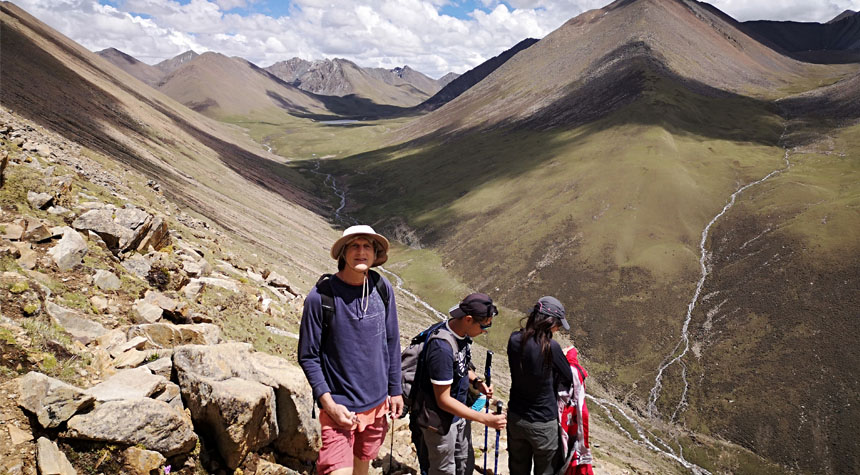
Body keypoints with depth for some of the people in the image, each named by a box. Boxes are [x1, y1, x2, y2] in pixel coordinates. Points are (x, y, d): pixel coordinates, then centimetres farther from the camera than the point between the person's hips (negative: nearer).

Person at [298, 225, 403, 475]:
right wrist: (329, 404, -14)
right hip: (339, 406, -4)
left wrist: (395, 389, 10)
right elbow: (308, 357, -9)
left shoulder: (382, 288, -3)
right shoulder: (321, 296, -16)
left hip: (377, 402, 5)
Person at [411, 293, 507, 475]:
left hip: (459, 414, 9)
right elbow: (443, 400, -28)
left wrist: (477, 382, -6)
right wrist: (485, 419, -27)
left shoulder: (463, 334, -6)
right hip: (440, 423, -8)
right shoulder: (442, 348, -33)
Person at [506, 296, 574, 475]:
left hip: (516, 418, 5)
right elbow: (568, 379, -10)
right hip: (543, 424, -5)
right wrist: (566, 356, 8)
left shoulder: (514, 340, -9)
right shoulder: (550, 347, -25)